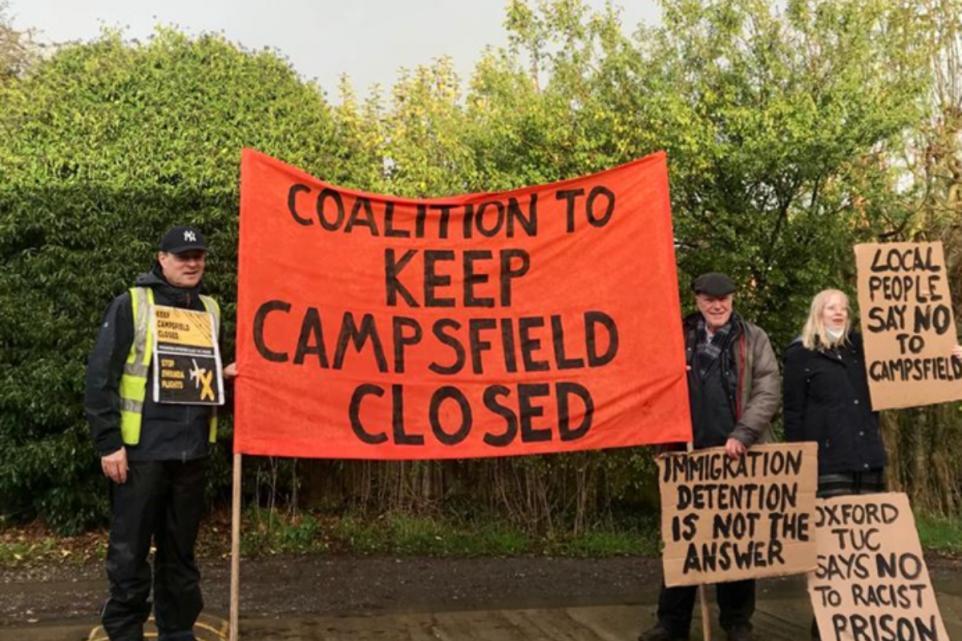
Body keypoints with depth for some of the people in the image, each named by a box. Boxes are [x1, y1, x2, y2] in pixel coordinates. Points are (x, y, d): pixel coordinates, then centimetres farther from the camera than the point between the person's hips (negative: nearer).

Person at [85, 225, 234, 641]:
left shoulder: (210, 310, 12)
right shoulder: (130, 305, -4)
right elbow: (100, 377, -8)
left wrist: (225, 375, 0)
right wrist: (108, 443, -12)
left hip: (191, 452, 5)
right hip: (141, 451, -4)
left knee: (180, 551, 14)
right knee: (129, 552, 3)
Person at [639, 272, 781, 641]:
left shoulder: (753, 339, 5)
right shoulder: (681, 338, 12)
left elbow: (768, 389, -6)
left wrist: (742, 433, -17)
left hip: (739, 454, -2)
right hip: (691, 453, 2)